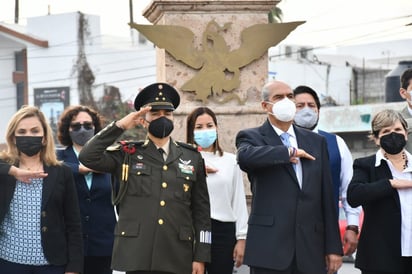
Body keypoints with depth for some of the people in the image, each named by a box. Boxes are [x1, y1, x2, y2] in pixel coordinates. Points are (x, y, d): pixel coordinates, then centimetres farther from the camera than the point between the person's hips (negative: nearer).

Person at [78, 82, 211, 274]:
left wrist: (200, 256, 3)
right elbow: (88, 157, -9)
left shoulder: (192, 158, 10)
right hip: (137, 256, -1)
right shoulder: (127, 154, 7)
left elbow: (201, 210, 9)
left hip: (177, 258, 2)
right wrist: (120, 126, -8)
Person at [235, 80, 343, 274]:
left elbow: (326, 198, 12)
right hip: (269, 248, -4)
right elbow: (245, 156, -23)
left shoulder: (316, 141, 15)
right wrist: (289, 152, -11)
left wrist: (333, 247, 8)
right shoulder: (251, 137, 3)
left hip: (310, 250, 4)